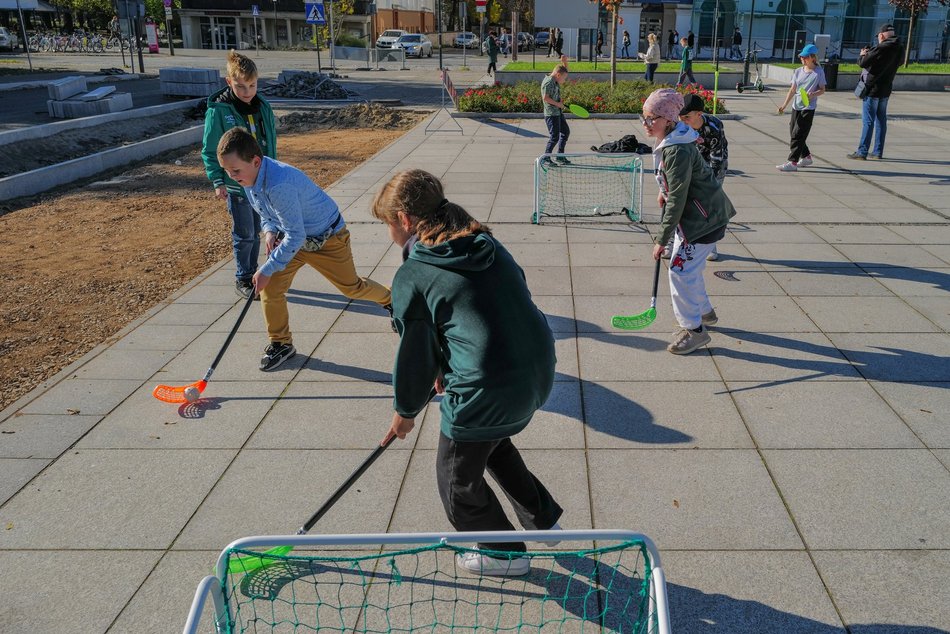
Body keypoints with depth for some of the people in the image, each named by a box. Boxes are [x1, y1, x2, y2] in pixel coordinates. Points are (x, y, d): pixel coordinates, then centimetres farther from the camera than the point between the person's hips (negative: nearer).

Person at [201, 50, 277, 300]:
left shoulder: (262, 106, 3)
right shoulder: (218, 110, -12)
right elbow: (209, 151, -8)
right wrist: (217, 181, -13)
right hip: (236, 184, -5)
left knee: (256, 232, 15)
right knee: (244, 234, 2)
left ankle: (252, 274, 29)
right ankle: (242, 279, 17)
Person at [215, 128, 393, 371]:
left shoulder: (279, 185, -40)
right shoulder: (249, 175, -12)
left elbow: (296, 237, -34)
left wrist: (267, 269, -29)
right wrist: (269, 230, -11)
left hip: (326, 238, -7)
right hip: (289, 236, 7)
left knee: (351, 287, 9)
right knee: (270, 288, -7)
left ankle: (390, 300, 40)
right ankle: (281, 344, 11)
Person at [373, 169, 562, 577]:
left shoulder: (412, 277, -10)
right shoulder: (487, 244, 10)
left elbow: (414, 354, -3)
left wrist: (405, 412, 16)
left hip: (486, 393, -8)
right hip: (539, 373, 8)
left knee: (458, 481, 20)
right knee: (493, 443, 36)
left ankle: (505, 554, 40)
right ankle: (544, 520, 47)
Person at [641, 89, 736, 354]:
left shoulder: (677, 152, -29)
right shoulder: (668, 142, 1)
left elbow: (676, 201, -27)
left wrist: (661, 239, -23)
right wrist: (664, 191, 21)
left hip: (704, 218, -10)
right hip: (692, 213, 10)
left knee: (680, 271, -8)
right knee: (688, 267, 20)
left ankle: (694, 330, 4)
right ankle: (705, 312, 39)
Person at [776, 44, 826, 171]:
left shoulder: (818, 72, -4)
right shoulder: (798, 71, 9)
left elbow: (822, 90, 0)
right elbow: (792, 90, 12)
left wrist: (813, 94, -21)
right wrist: (784, 105, 5)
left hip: (808, 108, -6)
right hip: (796, 106, 6)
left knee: (798, 135, -12)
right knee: (793, 132, 11)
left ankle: (792, 162, -12)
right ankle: (806, 157, 30)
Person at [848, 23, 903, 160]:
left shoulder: (882, 48, -19)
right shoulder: (899, 49, 5)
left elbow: (863, 63, -20)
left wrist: (863, 55, 4)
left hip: (872, 88, -8)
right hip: (886, 90, 8)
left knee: (868, 121, -5)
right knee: (881, 120, 13)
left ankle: (862, 152, -4)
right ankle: (878, 151, 17)